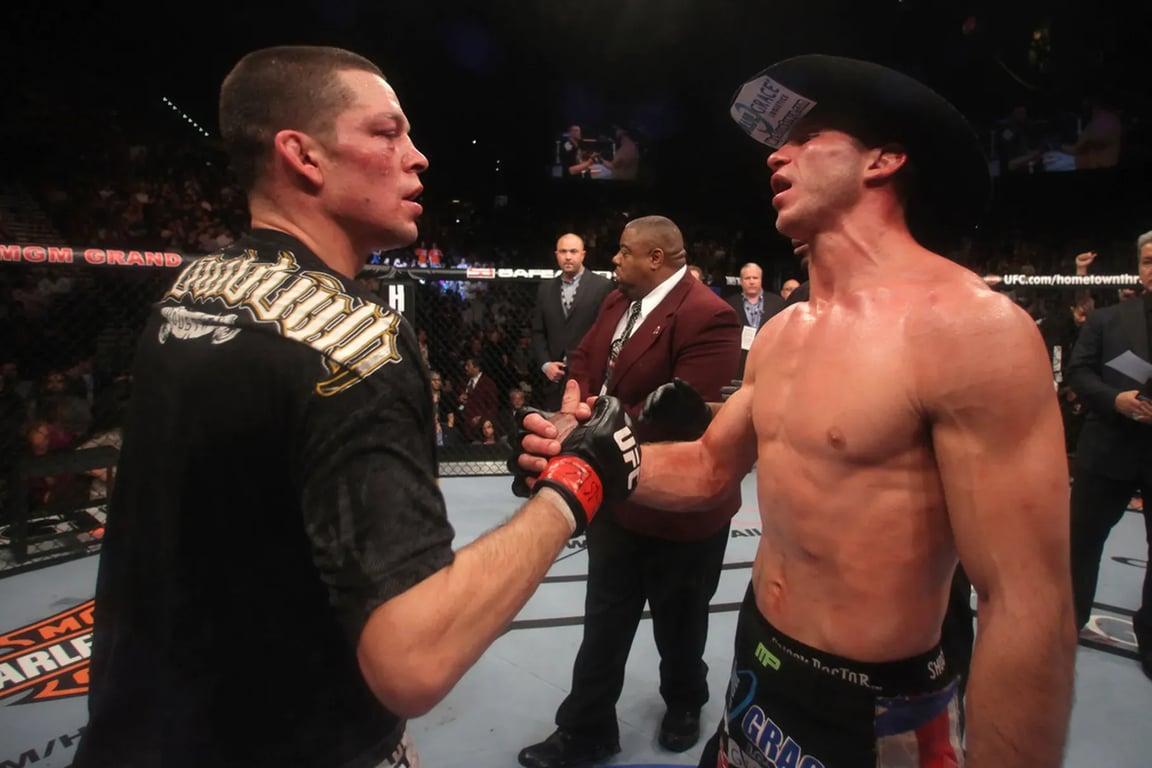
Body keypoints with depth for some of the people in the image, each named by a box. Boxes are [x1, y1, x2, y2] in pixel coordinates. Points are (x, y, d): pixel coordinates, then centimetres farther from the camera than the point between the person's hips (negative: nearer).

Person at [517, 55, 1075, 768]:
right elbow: (711, 466, 10)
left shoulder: (968, 326, -22)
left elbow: (1028, 612, -22)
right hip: (757, 666, 7)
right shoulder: (781, 333, 2)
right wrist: (611, 463, -7)